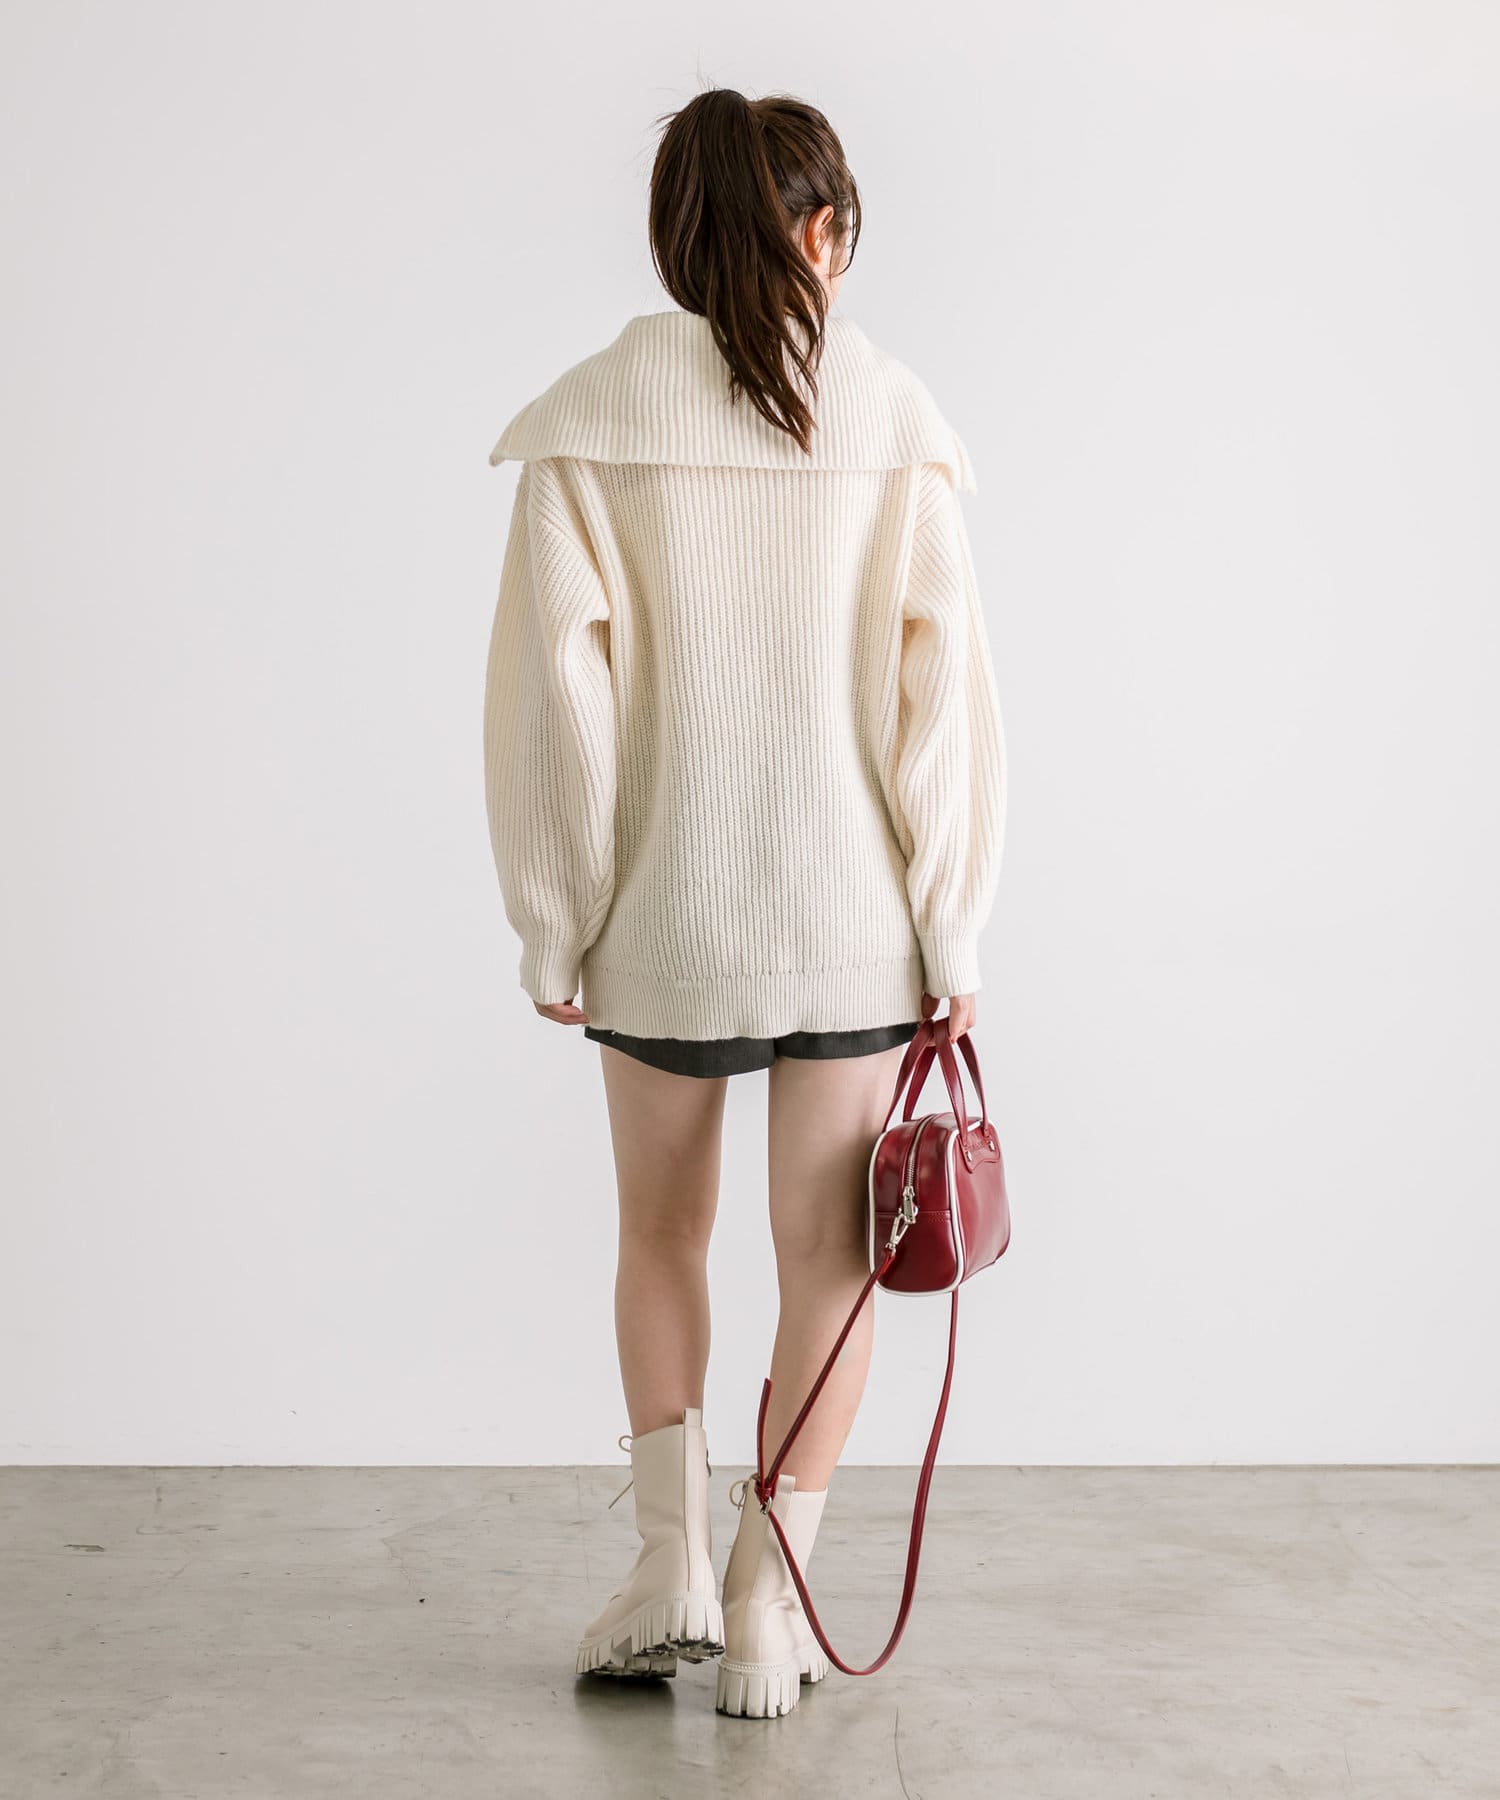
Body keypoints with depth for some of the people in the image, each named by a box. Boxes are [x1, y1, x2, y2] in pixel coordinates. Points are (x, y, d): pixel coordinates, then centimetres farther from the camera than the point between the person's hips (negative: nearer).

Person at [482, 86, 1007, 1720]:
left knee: (661, 1233, 21)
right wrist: (951, 931, 1)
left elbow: (551, 680, -7)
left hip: (665, 907, 0)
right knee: (825, 1254, 11)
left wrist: (554, 924, 1)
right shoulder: (891, 418, -4)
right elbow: (943, 680, -5)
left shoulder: (595, 416, -5)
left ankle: (673, 1555, 16)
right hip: (850, 910, 0)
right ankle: (768, 1608, 14)